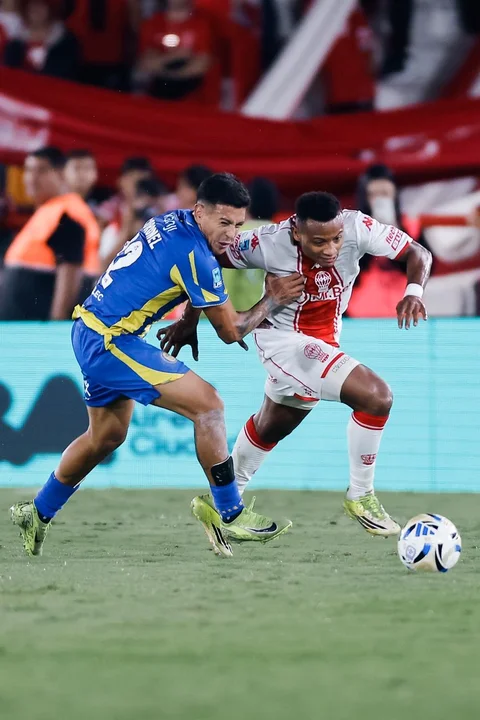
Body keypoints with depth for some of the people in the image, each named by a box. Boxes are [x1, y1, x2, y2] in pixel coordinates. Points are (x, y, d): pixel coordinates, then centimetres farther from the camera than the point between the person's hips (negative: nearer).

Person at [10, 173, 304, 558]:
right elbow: (231, 331, -9)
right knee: (207, 404, -14)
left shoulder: (171, 222, 6)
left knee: (106, 436, 26)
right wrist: (272, 300, 4)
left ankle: (38, 513, 40)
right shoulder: (195, 255, -20)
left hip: (91, 330, 10)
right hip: (110, 342, -10)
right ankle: (231, 515, -9)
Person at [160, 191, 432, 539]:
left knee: (271, 427, 26)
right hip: (284, 340, -6)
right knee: (377, 396, -23)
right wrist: (189, 320, -4)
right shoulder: (269, 243, -28)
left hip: (322, 343, 6)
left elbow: (418, 253, -14)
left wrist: (414, 291, -34)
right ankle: (360, 496, -7)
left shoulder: (357, 228, -23)